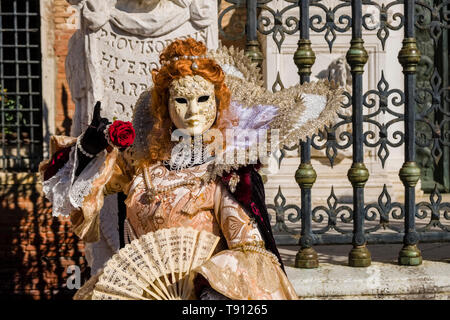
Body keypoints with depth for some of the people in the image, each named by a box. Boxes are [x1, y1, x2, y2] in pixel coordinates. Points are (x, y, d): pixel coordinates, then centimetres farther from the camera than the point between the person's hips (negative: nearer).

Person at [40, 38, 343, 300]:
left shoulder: (228, 172, -4)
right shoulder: (143, 160, 7)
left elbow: (249, 245, -12)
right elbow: (75, 185, 14)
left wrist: (215, 288, -29)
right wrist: (90, 146, -5)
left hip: (201, 285, -3)